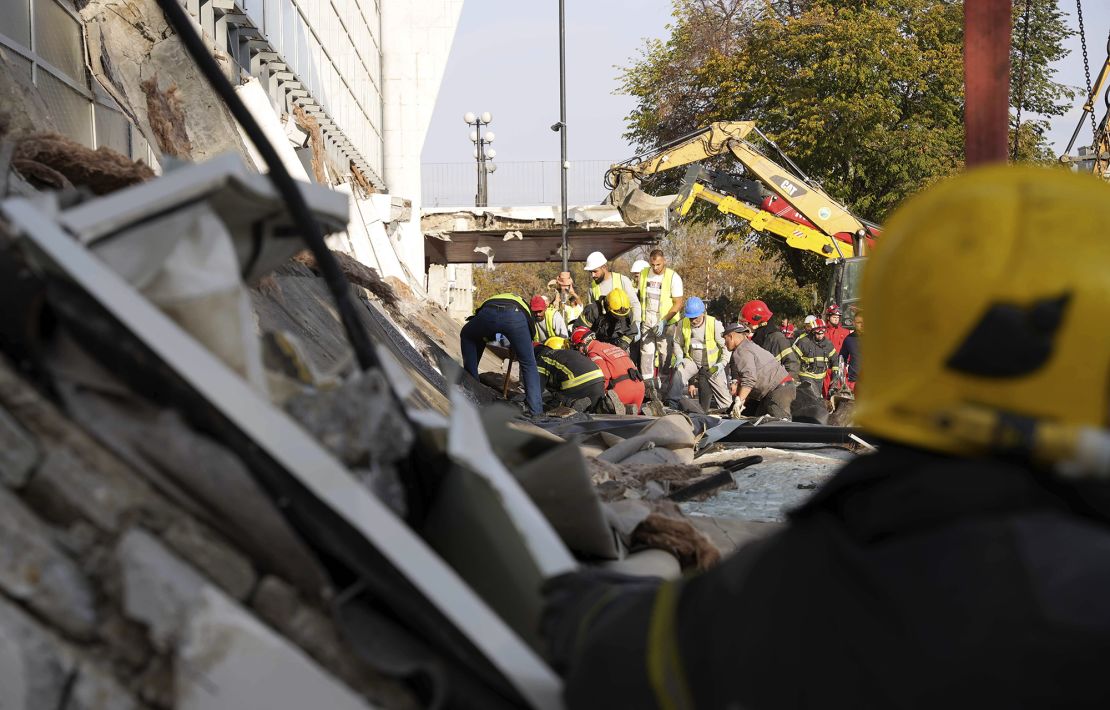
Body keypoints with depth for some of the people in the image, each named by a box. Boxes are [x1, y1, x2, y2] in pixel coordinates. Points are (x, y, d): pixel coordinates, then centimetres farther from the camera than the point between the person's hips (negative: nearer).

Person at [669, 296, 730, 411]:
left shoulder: (715, 324, -18)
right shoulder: (682, 324, -11)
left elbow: (726, 346, -10)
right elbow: (677, 343, 6)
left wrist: (722, 363, -22)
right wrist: (679, 357, -12)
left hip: (712, 365, -1)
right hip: (692, 361, 1)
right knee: (679, 373, -35)